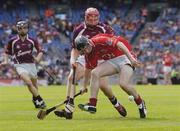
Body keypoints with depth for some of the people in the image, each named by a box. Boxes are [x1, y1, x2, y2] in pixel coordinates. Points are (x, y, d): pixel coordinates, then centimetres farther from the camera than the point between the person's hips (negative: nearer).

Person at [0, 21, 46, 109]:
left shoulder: (32, 40, -1)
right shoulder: (13, 41, -3)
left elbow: (40, 51, 2)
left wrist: (38, 58, -17)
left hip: (31, 64, 3)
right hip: (20, 65, -3)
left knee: (34, 85, 13)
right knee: (28, 83, -25)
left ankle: (35, 101, 38)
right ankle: (40, 100, -20)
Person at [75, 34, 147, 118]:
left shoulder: (100, 40, -24)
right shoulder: (89, 54, 2)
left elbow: (119, 44, -29)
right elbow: (88, 70, 17)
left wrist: (131, 59, -35)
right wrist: (84, 87, 24)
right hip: (111, 61, 7)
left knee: (123, 84, -26)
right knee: (94, 73, -15)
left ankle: (140, 103, 0)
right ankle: (92, 105, -15)